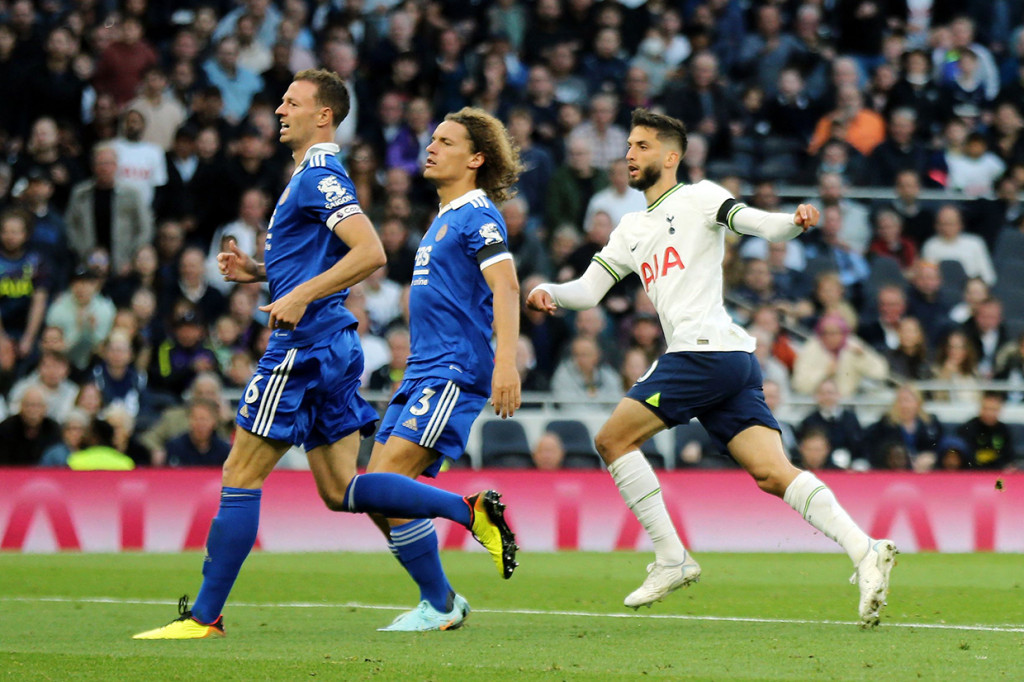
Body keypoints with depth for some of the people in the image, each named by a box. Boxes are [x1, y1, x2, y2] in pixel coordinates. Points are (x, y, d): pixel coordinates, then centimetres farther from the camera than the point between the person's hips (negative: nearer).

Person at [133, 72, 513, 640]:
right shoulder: (311, 177, 20)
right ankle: (469, 513, 3)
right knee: (340, 489, 8)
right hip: (327, 344, 10)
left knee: (240, 476, -5)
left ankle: (205, 615, -2)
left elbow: (370, 253, -23)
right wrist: (257, 271, 16)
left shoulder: (321, 177, -12)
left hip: (304, 346, -10)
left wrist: (300, 295, -26)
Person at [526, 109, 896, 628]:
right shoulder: (632, 229, 27)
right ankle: (864, 550, -19)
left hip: (705, 350, -8)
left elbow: (760, 224, -10)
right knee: (772, 474, -6)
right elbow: (589, 289, 24)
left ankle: (671, 558, -3)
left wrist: (795, 223, -32)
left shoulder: (698, 197, 4)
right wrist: (548, 291, 3)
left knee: (613, 439, -4)